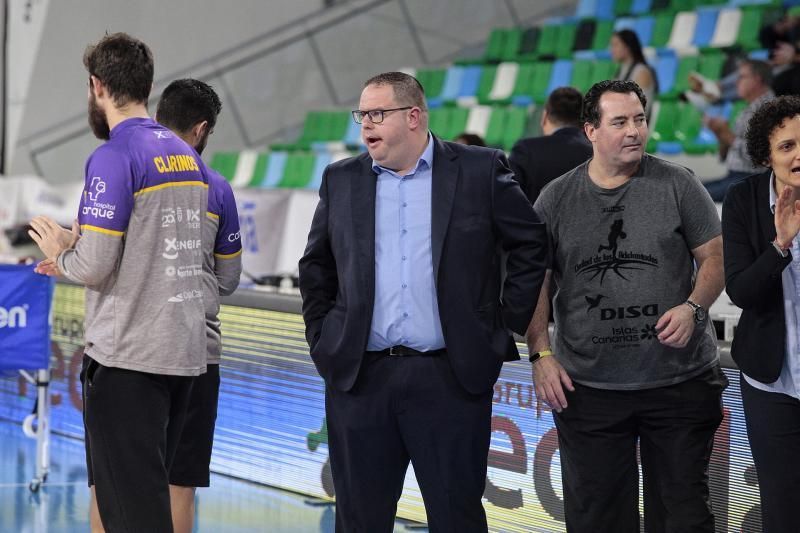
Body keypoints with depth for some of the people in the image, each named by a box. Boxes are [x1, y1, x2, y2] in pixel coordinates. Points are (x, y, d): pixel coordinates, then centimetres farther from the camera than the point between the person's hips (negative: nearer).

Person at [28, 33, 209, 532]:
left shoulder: (115, 157, -13)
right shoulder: (189, 156, 11)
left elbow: (94, 267, -18)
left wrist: (61, 252, 3)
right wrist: (80, 249, 17)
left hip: (128, 357, -8)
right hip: (185, 350, 8)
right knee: (153, 490, 17)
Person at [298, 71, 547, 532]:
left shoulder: (482, 171, 0)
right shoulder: (342, 180, 9)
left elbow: (532, 244, 5)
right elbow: (316, 267, 19)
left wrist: (507, 324, 2)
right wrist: (322, 339, 12)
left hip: (452, 378, -3)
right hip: (359, 378, 3)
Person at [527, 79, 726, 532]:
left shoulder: (679, 185, 1)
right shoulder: (556, 198, 4)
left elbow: (715, 259, 4)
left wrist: (692, 307, -15)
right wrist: (541, 354, -2)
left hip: (680, 383, -1)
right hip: (587, 388, 1)